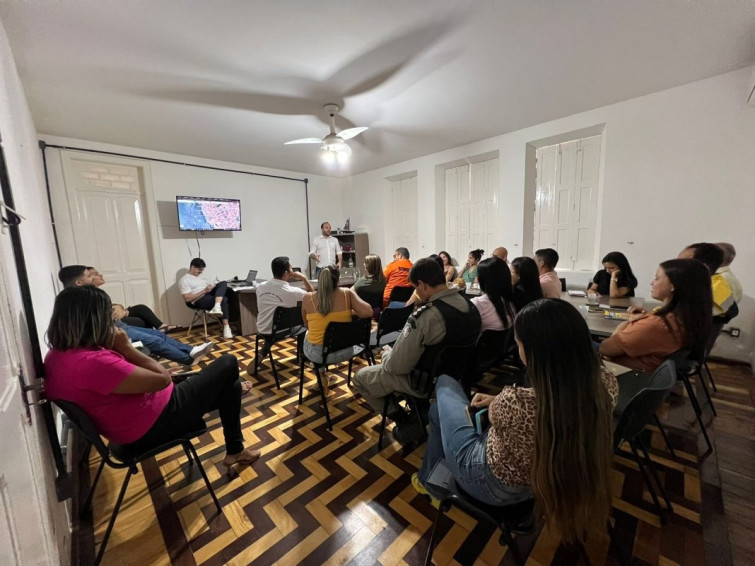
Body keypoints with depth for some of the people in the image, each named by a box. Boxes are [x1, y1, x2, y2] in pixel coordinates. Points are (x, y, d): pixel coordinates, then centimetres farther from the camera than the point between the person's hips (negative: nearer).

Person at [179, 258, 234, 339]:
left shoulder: (200, 276, 26)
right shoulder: (184, 280, -1)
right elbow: (188, 299, -12)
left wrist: (212, 288, 0)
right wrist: (204, 291, -16)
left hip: (209, 294, 7)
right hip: (200, 300, -7)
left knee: (223, 283, -22)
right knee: (224, 299, -31)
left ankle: (217, 307, -45)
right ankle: (226, 328, -33)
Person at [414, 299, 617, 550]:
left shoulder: (516, 404, -43)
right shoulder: (605, 386, -23)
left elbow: (495, 414, -16)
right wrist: (499, 399, 1)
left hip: (491, 484, -5)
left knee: (445, 383, 20)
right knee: (437, 409, 25)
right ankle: (431, 475, 53)